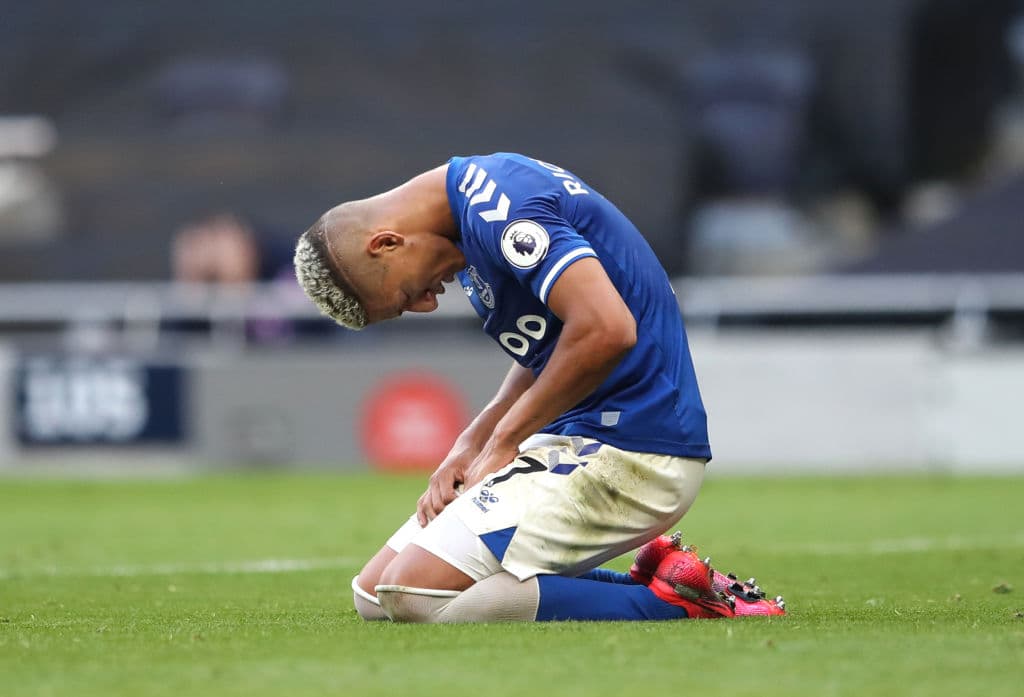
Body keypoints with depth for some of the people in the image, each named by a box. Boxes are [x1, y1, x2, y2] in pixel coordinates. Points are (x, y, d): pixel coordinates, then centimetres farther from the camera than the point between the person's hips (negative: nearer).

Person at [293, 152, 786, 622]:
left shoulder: (498, 211, -17)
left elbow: (606, 328, -29)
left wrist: (504, 439, -15)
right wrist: (473, 442, 8)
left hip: (627, 455, -11)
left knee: (413, 594, -20)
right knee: (373, 594, 7)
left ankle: (668, 602, -11)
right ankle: (661, 584, 5)